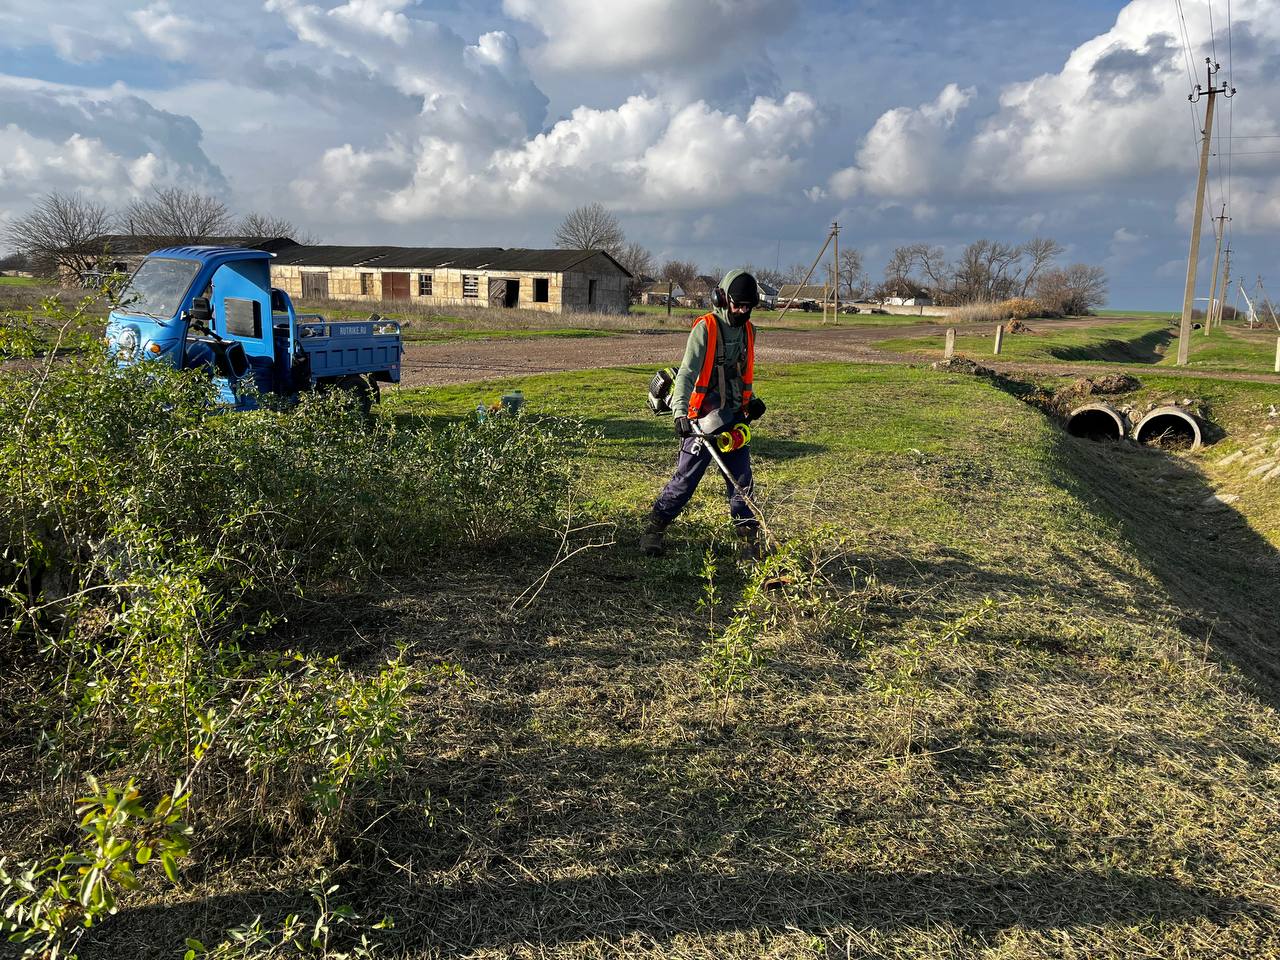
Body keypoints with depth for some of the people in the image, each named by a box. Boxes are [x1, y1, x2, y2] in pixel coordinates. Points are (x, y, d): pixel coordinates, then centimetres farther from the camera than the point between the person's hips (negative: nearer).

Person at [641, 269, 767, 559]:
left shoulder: (748, 330, 10)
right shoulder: (705, 328, -11)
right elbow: (686, 373, -20)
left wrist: (751, 399, 14)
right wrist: (680, 411, -31)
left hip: (735, 417, 6)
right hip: (704, 418, -5)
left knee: (741, 480, 7)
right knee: (686, 478, -1)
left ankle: (750, 535, 16)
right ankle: (655, 527, 14)